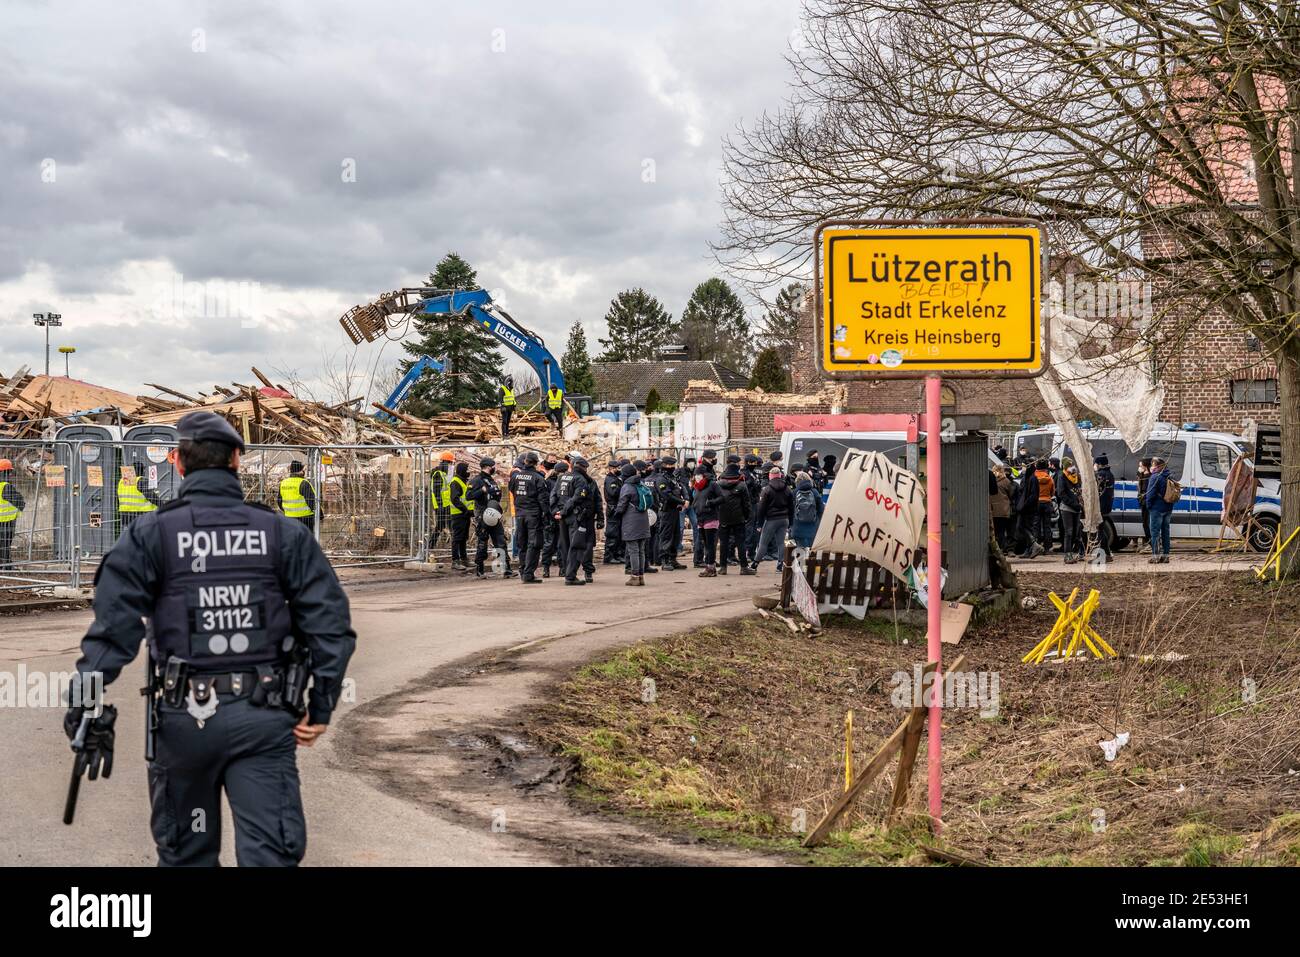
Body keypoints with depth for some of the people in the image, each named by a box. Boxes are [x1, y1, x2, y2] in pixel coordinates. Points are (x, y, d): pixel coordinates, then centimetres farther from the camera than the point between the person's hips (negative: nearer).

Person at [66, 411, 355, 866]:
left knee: (187, 853, 18)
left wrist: (84, 703, -11)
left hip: (183, 715, 0)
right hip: (264, 716, 0)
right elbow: (330, 621, -1)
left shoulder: (150, 534, -2)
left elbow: (114, 625, -12)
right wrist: (320, 707, 3)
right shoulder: (283, 533, 3)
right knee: (271, 853, 0)